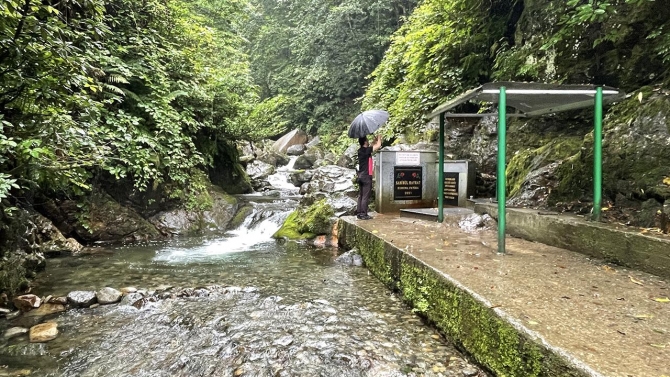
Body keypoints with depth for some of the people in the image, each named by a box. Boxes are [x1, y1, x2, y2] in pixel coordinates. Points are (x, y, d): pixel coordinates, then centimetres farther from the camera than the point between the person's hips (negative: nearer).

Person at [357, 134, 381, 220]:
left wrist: (375, 141, 19)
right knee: (365, 196, -5)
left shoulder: (361, 150, 10)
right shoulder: (366, 150, -14)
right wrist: (379, 137, 7)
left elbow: (372, 147, 26)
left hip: (361, 176, 9)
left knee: (360, 196, 10)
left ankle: (359, 213, 13)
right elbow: (378, 145, -11)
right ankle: (363, 214, -4)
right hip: (366, 176, -8)